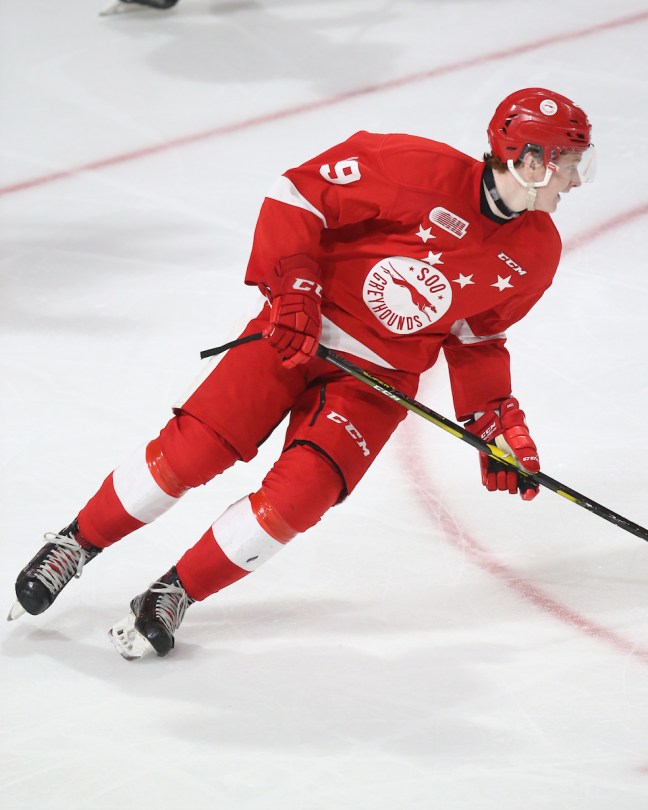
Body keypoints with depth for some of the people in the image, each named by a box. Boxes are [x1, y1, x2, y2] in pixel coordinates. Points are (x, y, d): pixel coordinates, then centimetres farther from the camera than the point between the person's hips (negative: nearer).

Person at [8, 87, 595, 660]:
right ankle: (77, 544, 13)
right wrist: (291, 290, -20)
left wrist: (497, 422, 5)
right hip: (301, 331, -4)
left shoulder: (535, 253, -2)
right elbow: (299, 193, -14)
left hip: (378, 377, 4)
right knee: (190, 450, -10)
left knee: (298, 494, -16)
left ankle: (174, 595, 1)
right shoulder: (423, 170, -21)